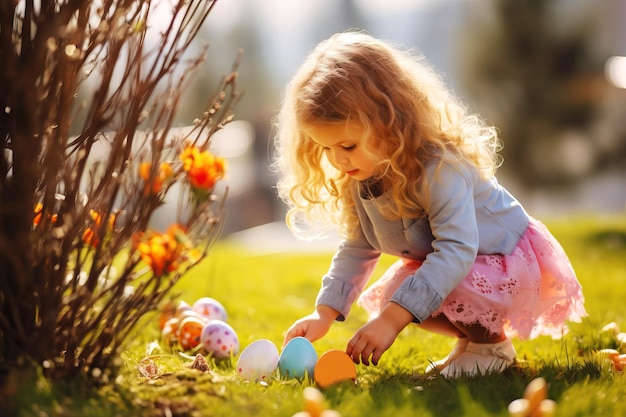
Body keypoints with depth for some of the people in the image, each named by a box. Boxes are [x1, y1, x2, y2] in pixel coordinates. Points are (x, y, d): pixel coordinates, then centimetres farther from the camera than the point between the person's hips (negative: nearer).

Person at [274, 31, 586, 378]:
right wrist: (324, 313, -10)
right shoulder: (358, 181, -8)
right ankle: (471, 336, 9)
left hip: (511, 262, -9)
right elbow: (356, 250, 3)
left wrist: (393, 319, -47)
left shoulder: (439, 168, -34)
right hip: (439, 261, 9)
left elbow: (457, 249, -41)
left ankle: (493, 345, -5)